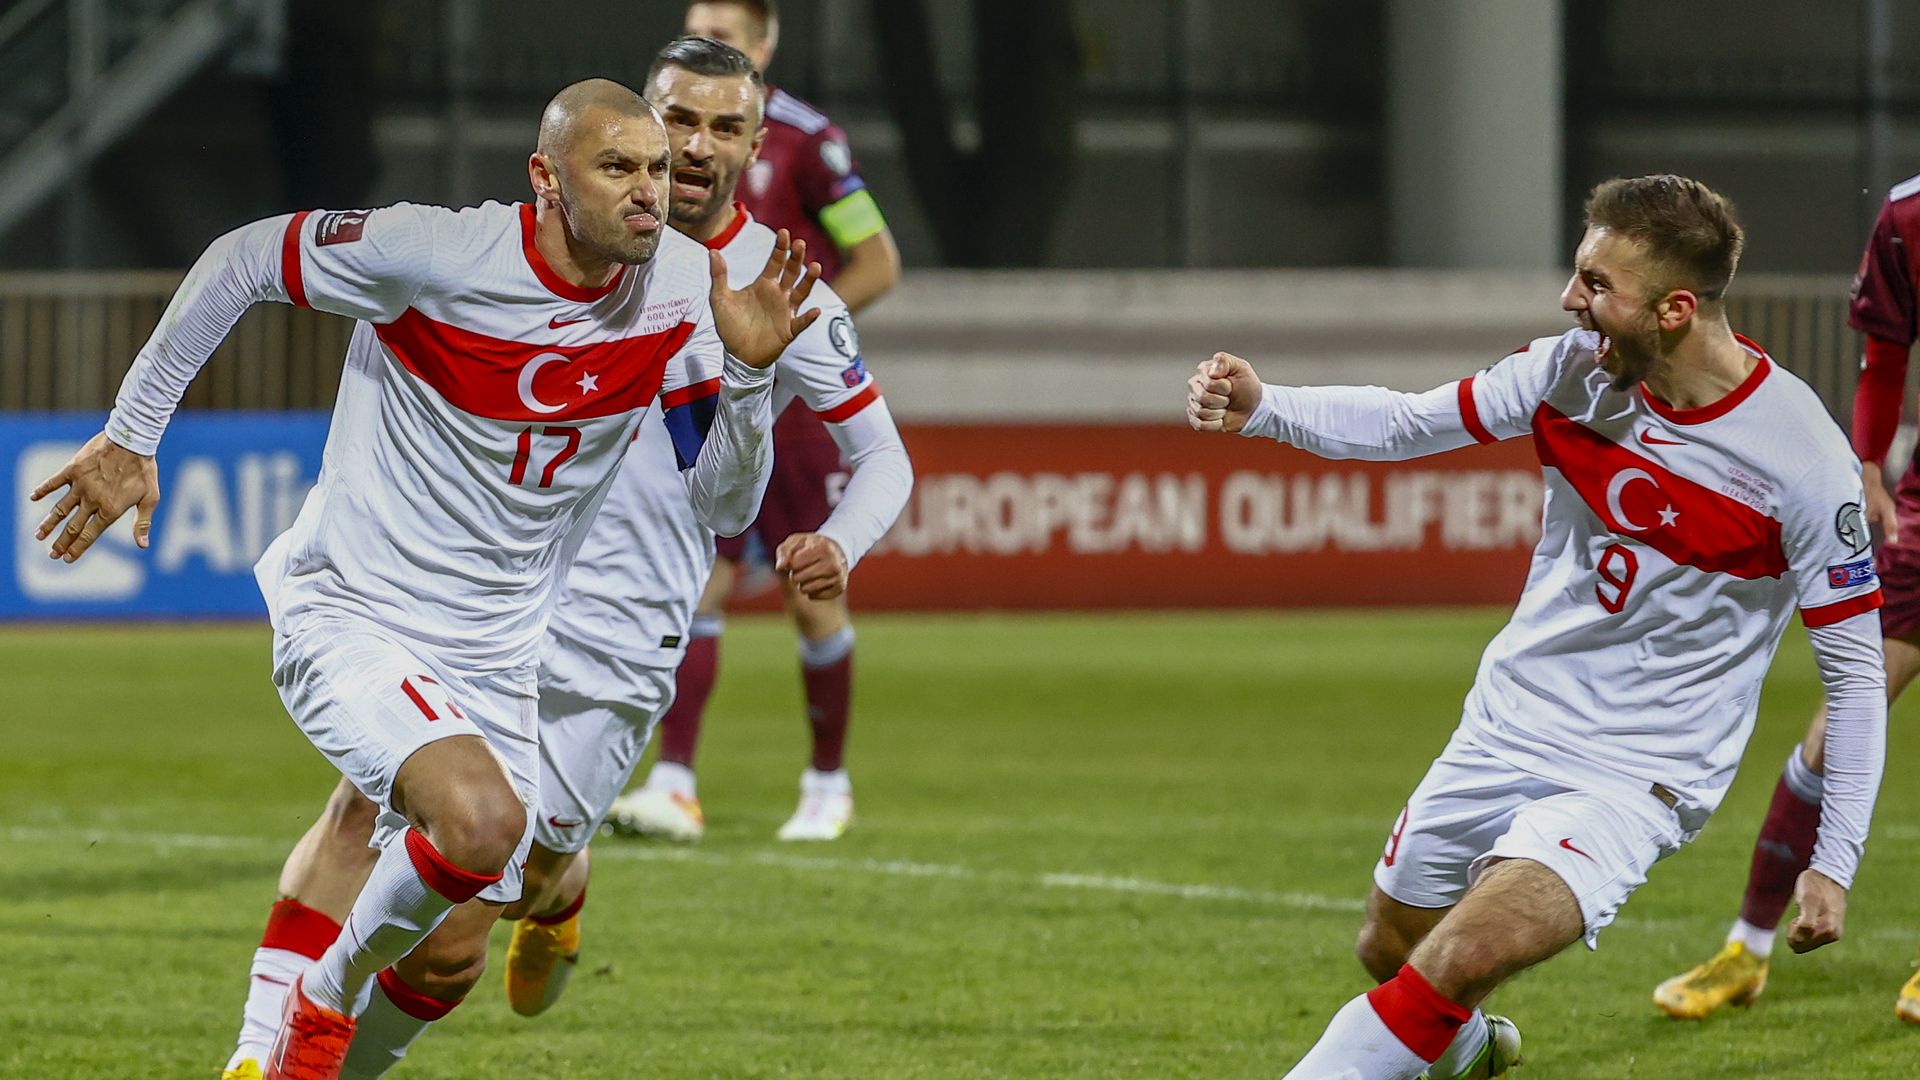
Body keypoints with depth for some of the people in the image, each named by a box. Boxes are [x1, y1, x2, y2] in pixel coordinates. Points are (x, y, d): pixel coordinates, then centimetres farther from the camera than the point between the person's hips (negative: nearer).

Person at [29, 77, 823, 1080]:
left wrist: (747, 369, -19)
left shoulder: (680, 289, -6)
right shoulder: (432, 255, -20)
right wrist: (131, 435, -2)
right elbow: (240, 261, -6)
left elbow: (723, 504, -1)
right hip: (348, 621, -6)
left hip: (494, 661, 6)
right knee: (483, 818, -31)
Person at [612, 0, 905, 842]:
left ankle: (828, 785, 18)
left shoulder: (807, 141, -9)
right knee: (697, 583, -7)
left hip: (798, 405, -4)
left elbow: (878, 265, -8)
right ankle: (674, 784, -11)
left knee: (812, 597, 2)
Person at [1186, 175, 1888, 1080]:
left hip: (1636, 776, -6)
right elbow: (1407, 424, 1)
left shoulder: (1802, 460, -20)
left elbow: (1856, 670, -11)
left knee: (1461, 959, -27)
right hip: (1507, 725, 6)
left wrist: (1834, 864, -11)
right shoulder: (1573, 370, -7)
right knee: (1389, 952, 19)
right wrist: (1262, 409, -16)